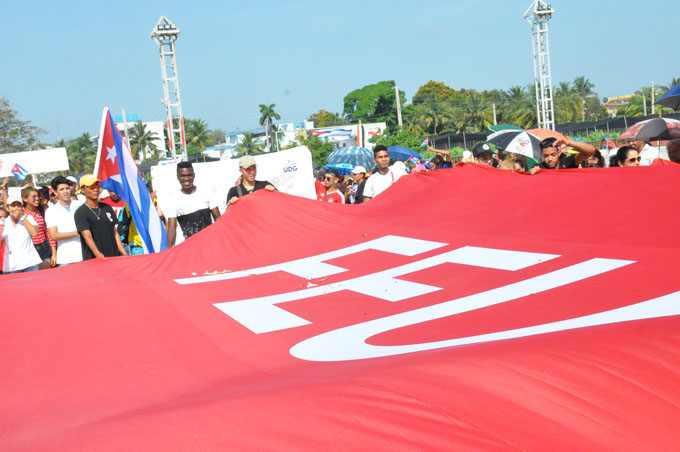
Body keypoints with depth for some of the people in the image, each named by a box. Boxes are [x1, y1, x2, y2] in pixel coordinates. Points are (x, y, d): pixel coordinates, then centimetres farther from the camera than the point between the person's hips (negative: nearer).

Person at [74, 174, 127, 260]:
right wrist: (99, 255, -29)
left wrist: (124, 253, 5)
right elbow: (87, 236, -15)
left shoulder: (107, 208, 16)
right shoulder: (80, 212, -3)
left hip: (114, 257, 5)